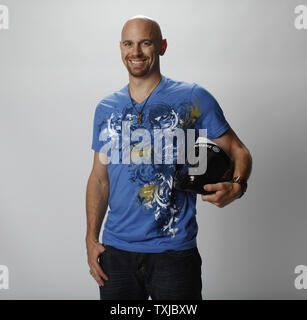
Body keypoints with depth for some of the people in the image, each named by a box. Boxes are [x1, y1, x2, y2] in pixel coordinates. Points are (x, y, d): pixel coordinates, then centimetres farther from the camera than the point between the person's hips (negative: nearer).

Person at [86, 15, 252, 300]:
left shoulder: (192, 98, -3)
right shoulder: (106, 108, 8)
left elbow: (238, 151, 1)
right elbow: (99, 178, 12)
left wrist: (236, 186, -20)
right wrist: (91, 239, 5)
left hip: (173, 252, -3)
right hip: (116, 250, 3)